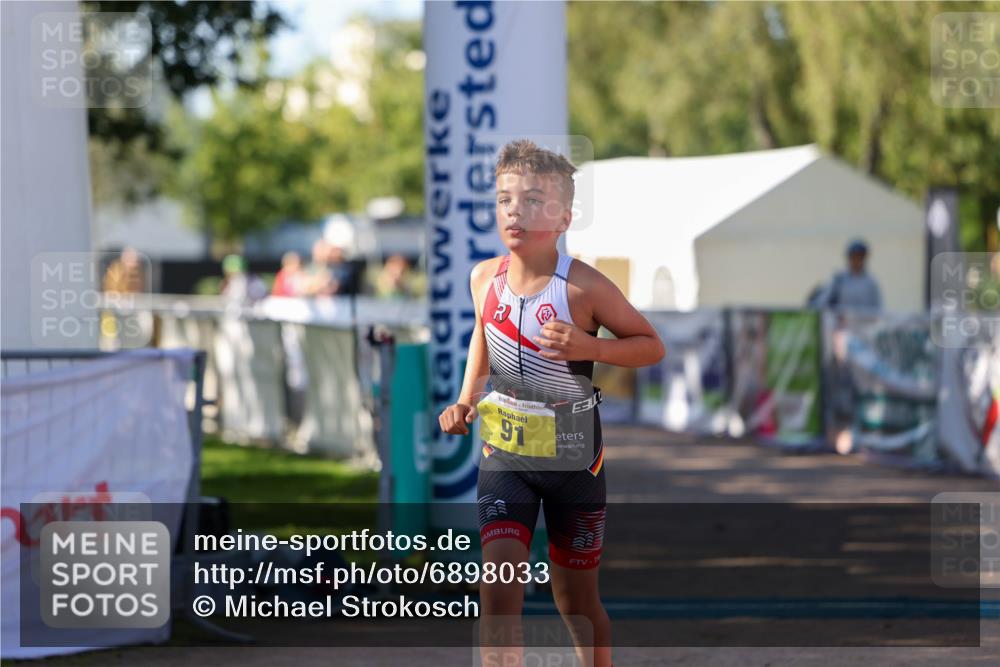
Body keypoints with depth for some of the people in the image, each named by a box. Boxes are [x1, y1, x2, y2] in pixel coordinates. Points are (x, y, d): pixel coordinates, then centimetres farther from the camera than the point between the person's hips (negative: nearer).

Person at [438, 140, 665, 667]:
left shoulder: (583, 286, -17)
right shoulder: (485, 277, -4)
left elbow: (652, 346, -8)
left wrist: (589, 347, -25)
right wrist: (466, 399, 8)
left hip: (572, 457, -2)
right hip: (503, 451, 2)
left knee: (575, 596, 12)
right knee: (498, 580, -16)